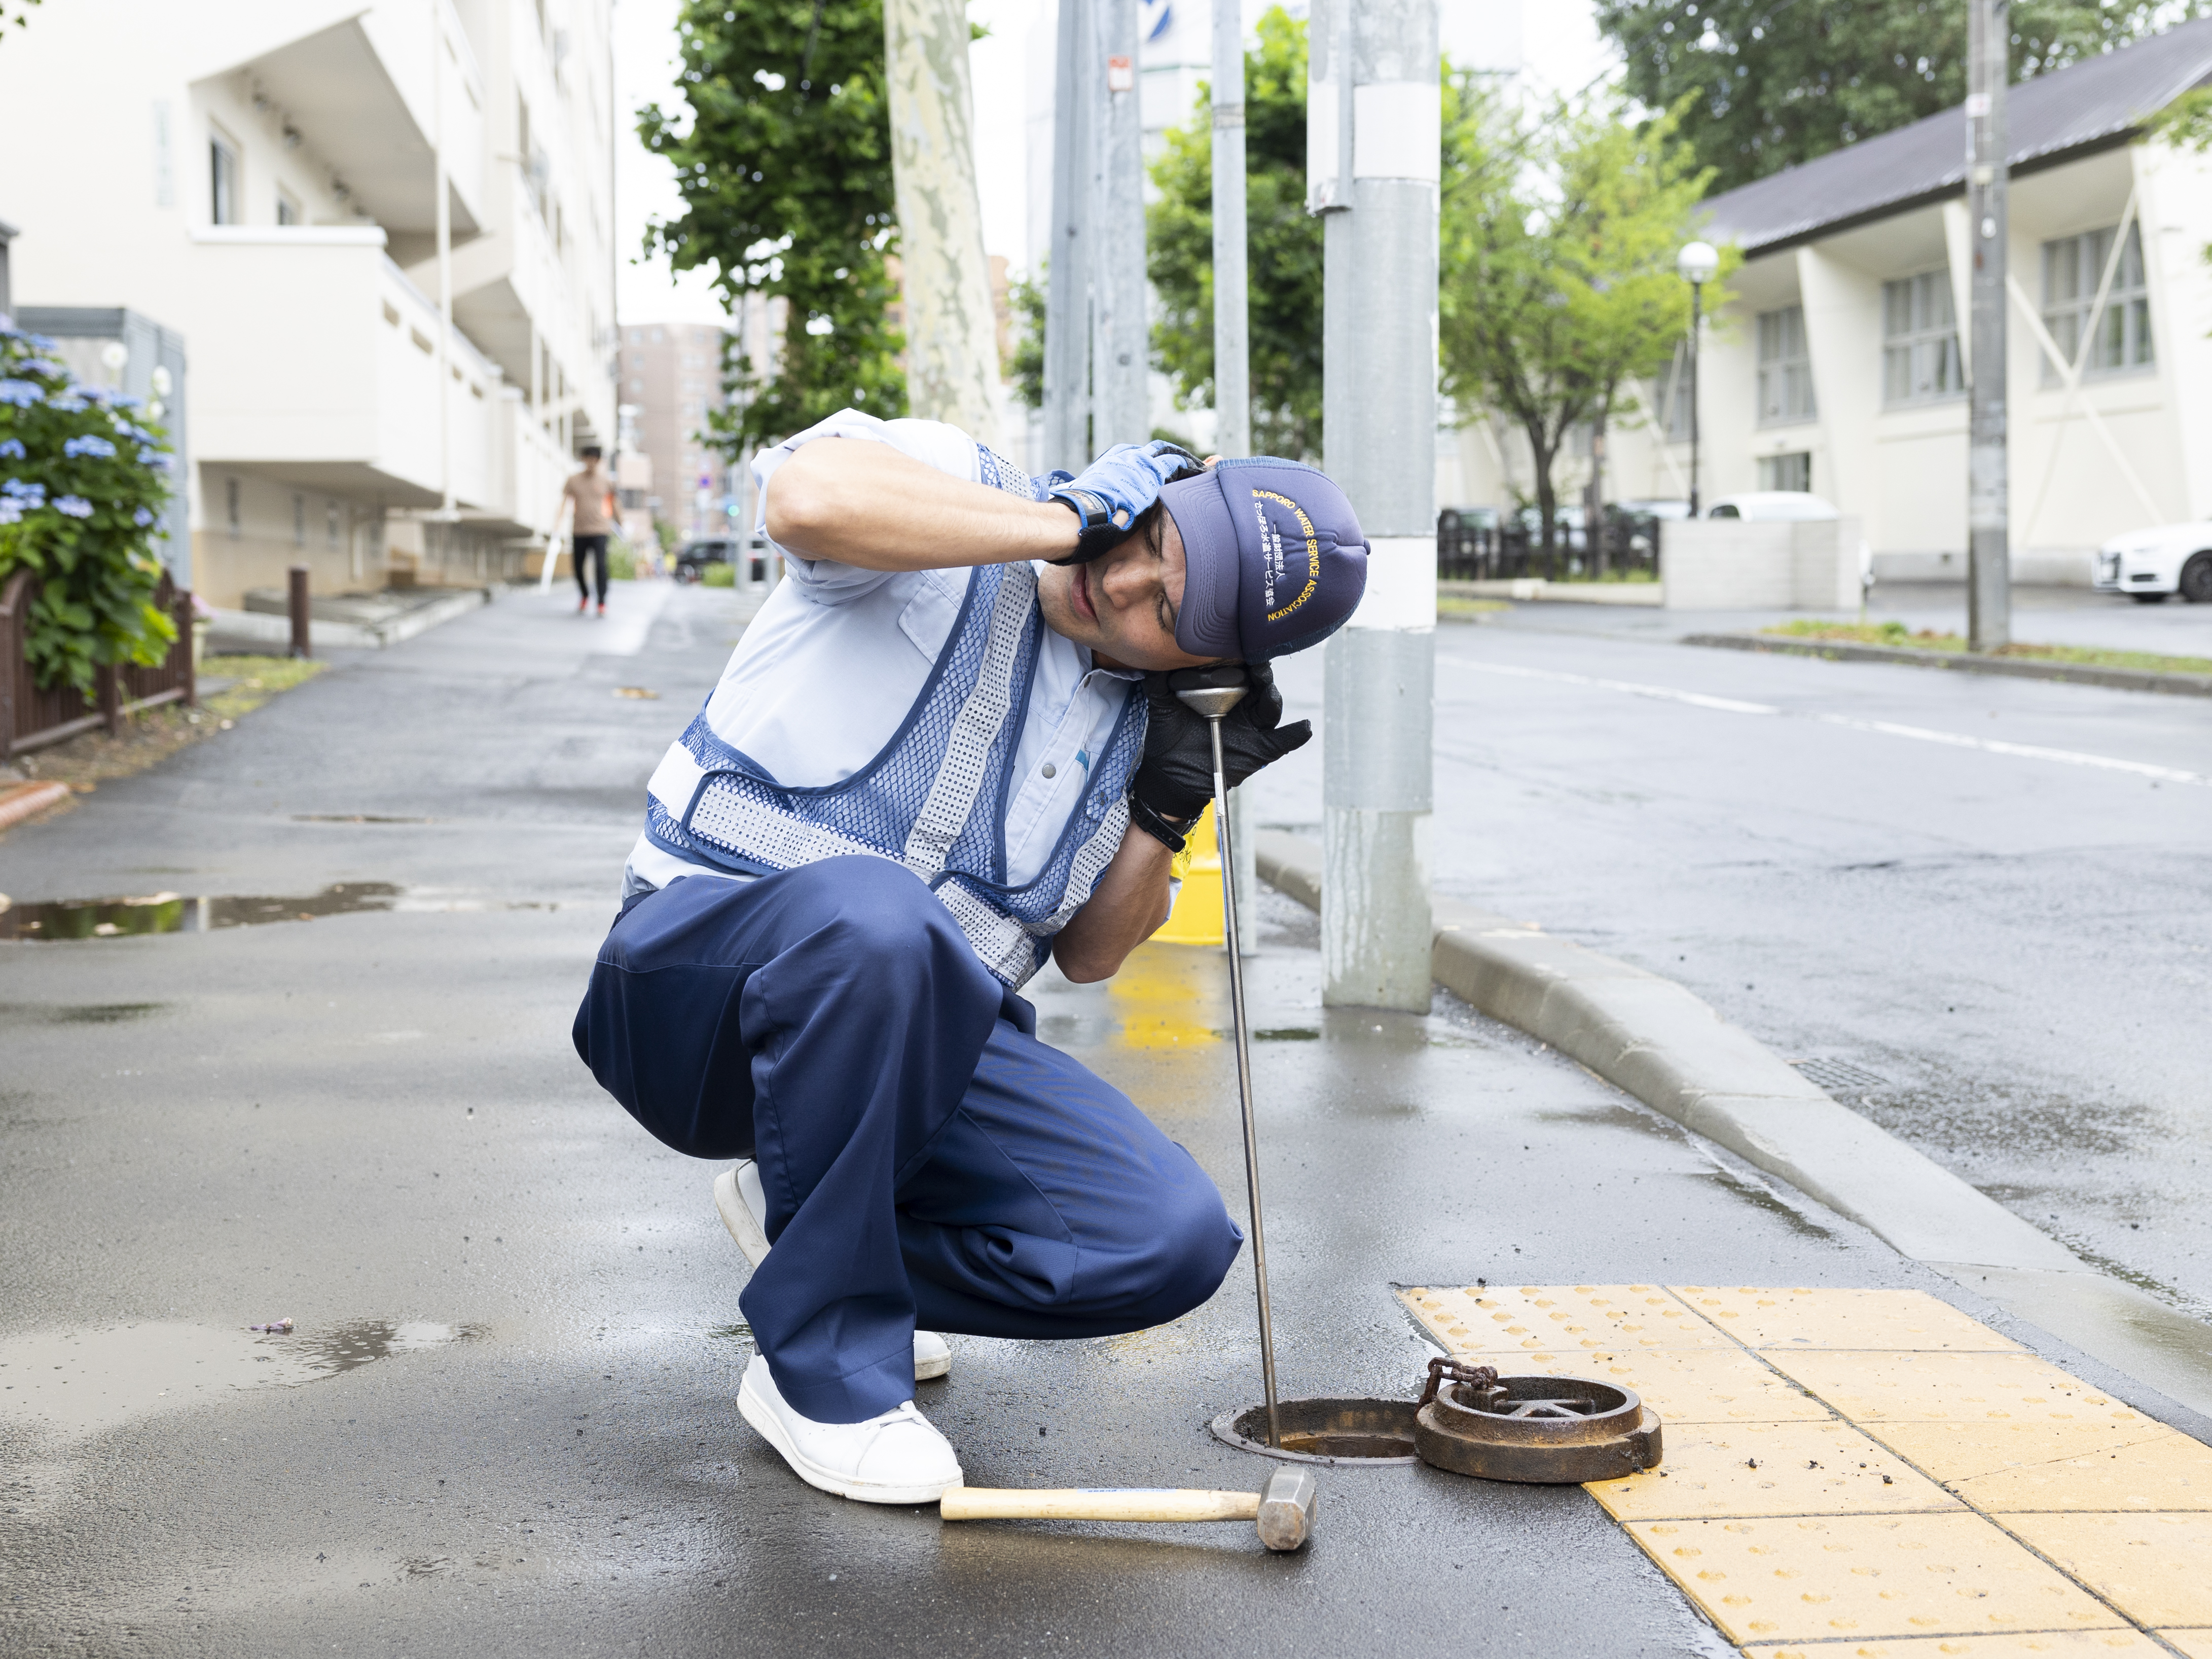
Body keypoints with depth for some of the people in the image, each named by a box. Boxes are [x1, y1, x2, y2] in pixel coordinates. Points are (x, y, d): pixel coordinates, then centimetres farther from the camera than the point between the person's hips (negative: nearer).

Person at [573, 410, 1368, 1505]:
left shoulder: (1141, 718, 7)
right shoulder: (943, 489, -8)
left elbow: (1088, 952, 13)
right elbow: (808, 498, -33)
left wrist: (1169, 802, -3)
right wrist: (1070, 520, -24)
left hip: (923, 1038, 5)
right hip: (705, 967, -5)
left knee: (1176, 1240, -15)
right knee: (871, 909, -42)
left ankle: (804, 1222, 10)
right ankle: (822, 1369, -22)